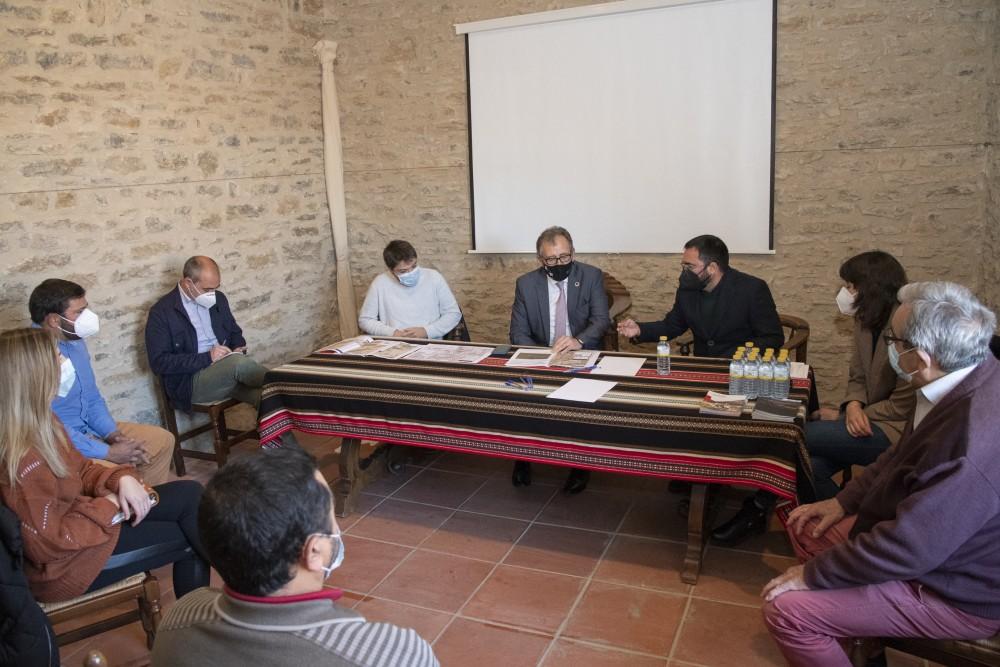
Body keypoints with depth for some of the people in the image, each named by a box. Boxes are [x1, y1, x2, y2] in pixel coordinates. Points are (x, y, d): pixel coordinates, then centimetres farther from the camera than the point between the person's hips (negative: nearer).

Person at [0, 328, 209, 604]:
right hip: (64, 562, -9)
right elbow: (50, 545, -27)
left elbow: (81, 470, 8)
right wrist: (108, 505, -16)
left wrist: (122, 478, -11)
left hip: (74, 516, 9)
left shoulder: (38, 424, -4)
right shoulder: (23, 461, -33)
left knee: (189, 493, 1)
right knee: (187, 538, -4)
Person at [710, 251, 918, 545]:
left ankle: (760, 508, -3)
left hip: (896, 430, -7)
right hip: (870, 422, 7)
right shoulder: (866, 320, 7)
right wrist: (854, 406, -12)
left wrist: (843, 416, -12)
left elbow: (904, 405, -17)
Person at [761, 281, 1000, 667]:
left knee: (786, 610, -17)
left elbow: (905, 549, -31)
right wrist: (844, 501, 7)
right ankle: (863, 635, 28)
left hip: (955, 591, -9)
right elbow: (901, 455, 10)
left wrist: (812, 574, -18)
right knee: (804, 526, 16)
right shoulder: (969, 378, -7)